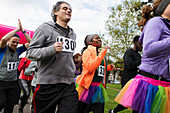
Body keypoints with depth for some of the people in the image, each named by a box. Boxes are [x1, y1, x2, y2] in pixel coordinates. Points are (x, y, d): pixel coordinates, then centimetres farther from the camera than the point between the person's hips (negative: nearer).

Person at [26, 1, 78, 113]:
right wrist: (52, 49, -21)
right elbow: (30, 53, -6)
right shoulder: (45, 28, 1)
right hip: (47, 85, -4)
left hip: (69, 86, 5)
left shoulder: (73, 34, 19)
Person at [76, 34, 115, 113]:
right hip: (88, 86, -6)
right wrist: (103, 51, -20)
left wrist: (108, 67, 9)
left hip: (99, 87, 6)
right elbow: (91, 68, -25)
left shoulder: (100, 53, 14)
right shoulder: (87, 51, -7)